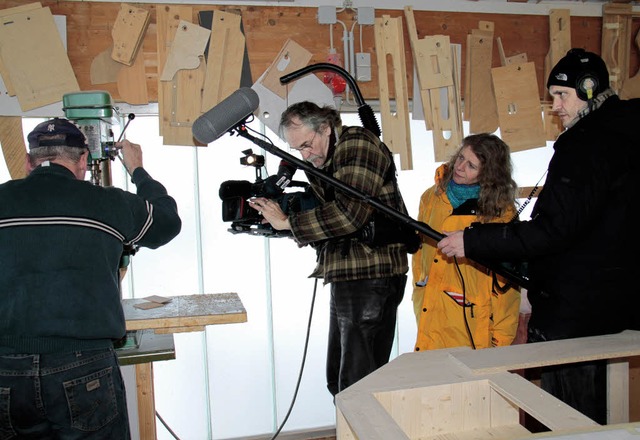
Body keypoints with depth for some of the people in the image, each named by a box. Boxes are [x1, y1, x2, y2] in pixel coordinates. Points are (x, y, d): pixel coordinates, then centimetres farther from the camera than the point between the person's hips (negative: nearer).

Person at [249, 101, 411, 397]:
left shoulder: (357, 145, -10)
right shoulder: (323, 161, 17)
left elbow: (348, 212, -24)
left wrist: (288, 222, -15)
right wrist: (281, 218, -2)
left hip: (371, 274, -10)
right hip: (346, 277, 10)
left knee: (358, 381, -6)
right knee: (339, 378, 16)